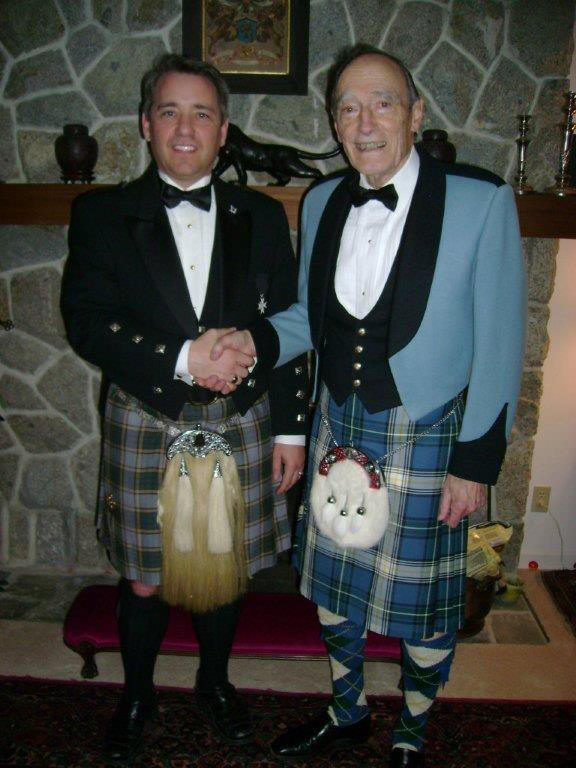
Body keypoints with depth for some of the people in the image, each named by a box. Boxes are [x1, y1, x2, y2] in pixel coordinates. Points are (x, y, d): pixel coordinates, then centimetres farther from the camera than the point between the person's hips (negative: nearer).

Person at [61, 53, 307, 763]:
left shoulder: (262, 218, 4)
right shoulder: (102, 216, -1)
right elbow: (87, 324, -10)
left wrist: (290, 429, 1)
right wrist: (182, 359, -21)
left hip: (240, 428, 2)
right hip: (146, 430, -1)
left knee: (225, 570, 17)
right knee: (144, 580, 13)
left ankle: (214, 682, 45)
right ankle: (136, 696, 41)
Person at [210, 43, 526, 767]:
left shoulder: (480, 200, -13)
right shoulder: (322, 201, 3)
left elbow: (499, 342, -11)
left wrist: (476, 462, -11)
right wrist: (258, 338, -7)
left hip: (426, 437, -4)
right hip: (338, 429, 5)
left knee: (422, 605, 13)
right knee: (333, 589, 20)